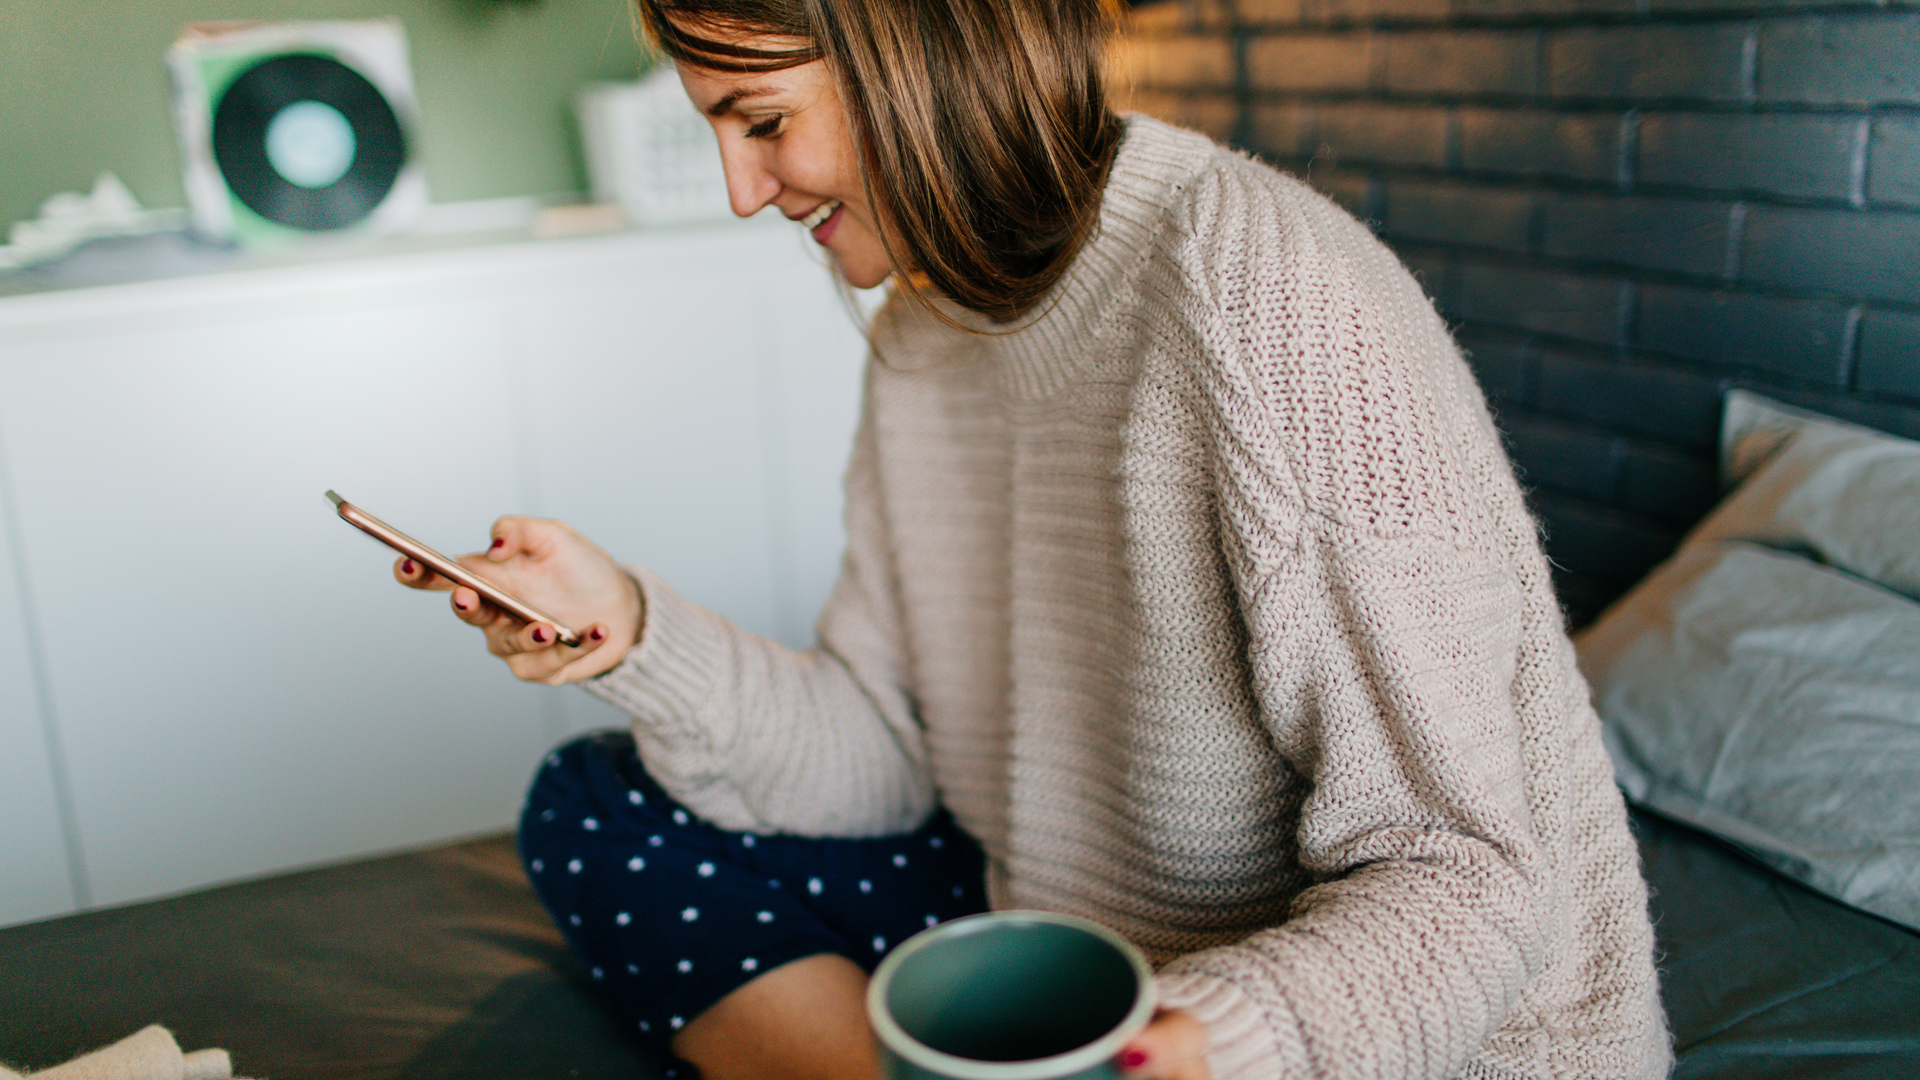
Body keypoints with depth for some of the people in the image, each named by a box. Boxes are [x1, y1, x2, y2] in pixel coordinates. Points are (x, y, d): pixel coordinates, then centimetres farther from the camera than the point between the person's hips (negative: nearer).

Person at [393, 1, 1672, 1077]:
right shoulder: (924, 332, 2)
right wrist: (634, 633, -12)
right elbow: (885, 757, 2)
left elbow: (1459, 876, -23)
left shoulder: (1278, 306, -24)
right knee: (595, 805, 4)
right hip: (1070, 932, 7)